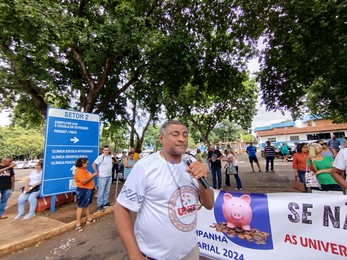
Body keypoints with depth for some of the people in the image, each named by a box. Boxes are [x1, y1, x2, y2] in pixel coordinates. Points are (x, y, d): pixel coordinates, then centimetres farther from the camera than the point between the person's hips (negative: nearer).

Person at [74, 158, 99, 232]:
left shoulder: (84, 170, 12)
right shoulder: (79, 171, -21)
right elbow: (84, 181, -28)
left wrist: (94, 175, 8)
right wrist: (93, 175, -24)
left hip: (88, 189, 10)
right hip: (83, 190, -10)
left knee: (87, 205, 19)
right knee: (81, 206, -3)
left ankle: (89, 219, 32)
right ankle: (78, 224, 6)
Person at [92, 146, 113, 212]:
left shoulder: (110, 156, 5)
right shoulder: (100, 157, -16)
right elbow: (93, 165, -16)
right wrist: (97, 173, -12)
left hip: (109, 176, 7)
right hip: (102, 177, -7)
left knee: (107, 191, 17)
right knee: (101, 191, 3)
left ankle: (105, 202, 31)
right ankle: (99, 205, 15)